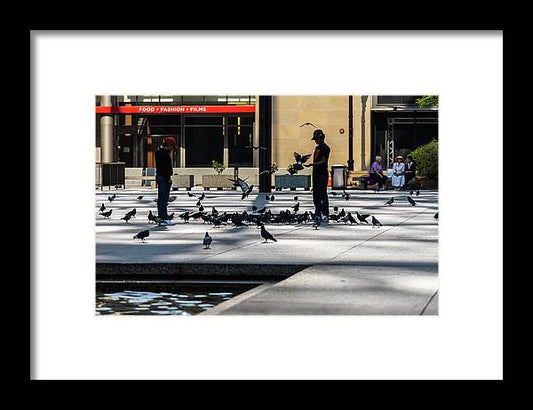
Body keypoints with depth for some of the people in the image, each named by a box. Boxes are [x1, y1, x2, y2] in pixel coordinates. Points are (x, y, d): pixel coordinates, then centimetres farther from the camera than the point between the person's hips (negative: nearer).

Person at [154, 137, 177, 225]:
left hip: (159, 176, 11)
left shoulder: (158, 152, 15)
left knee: (160, 197, 14)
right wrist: (168, 178, -19)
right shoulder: (164, 153, -17)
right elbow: (165, 167, -21)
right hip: (164, 177, -10)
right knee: (164, 198, -9)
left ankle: (160, 216, 20)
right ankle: (163, 218, -10)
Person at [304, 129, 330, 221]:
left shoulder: (325, 148, -9)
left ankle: (325, 215, -11)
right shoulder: (317, 148, 18)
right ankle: (318, 214, 14)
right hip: (316, 173, 9)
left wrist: (312, 164, -25)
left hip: (323, 174, -9)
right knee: (316, 195, 9)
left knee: (323, 194, -10)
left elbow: (323, 161, -17)